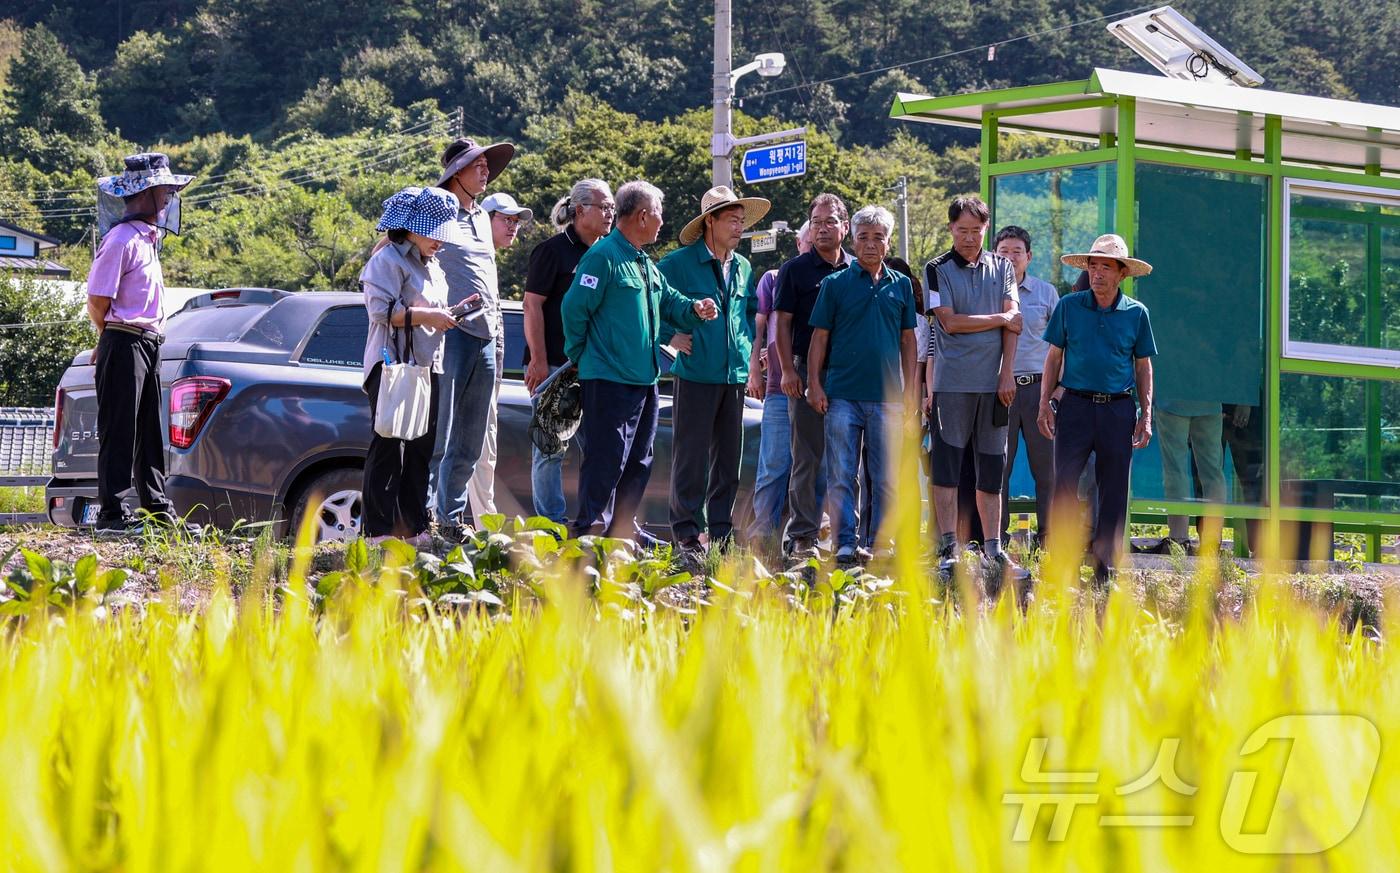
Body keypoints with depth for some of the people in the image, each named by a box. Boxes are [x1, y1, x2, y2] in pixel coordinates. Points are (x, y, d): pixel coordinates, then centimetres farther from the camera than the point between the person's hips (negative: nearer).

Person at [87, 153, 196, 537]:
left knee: (149, 433, 12)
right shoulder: (122, 240, -15)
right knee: (119, 431, -7)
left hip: (148, 344, 9)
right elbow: (97, 303, -16)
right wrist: (114, 338, -2)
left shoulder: (147, 237, 15)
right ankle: (111, 515, -5)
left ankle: (158, 511, 17)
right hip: (125, 343, -9)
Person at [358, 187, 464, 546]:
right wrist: (427, 316, -18)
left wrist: (447, 315, 12)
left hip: (427, 365, 9)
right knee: (388, 448, -9)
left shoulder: (433, 267, 22)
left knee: (421, 449, 8)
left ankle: (415, 528, 12)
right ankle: (378, 530, -10)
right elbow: (381, 309, -18)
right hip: (392, 365, -9)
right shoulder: (389, 260, -6)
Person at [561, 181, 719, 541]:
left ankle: (623, 528, 22)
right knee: (606, 458, -9)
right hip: (610, 379, -10)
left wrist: (694, 309, -1)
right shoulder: (603, 256, -13)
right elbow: (574, 308, -16)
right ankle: (589, 529, -4)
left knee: (638, 460, 14)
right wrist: (581, 356, -6)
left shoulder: (645, 264, 17)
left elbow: (668, 301, 21)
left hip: (644, 379, 10)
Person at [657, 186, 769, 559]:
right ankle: (687, 535, 0)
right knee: (691, 456, -5)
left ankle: (722, 534, 16)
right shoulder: (678, 263, -6)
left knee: (729, 458, 8)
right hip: (696, 374, -6)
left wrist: (747, 343, 14)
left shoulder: (743, 268, 13)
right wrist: (672, 336, -9)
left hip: (735, 375, 6)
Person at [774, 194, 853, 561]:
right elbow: (783, 323, 0)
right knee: (808, 457, -2)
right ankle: (802, 537, -1)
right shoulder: (795, 270, 3)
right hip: (808, 372, -3)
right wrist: (788, 370, -9)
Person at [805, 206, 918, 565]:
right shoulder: (835, 283, 4)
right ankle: (846, 543, 0)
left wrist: (911, 388, 8)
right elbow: (820, 337, 4)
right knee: (842, 475, -3)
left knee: (886, 477, 3)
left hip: (888, 396, 2)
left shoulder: (901, 285, 11)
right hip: (842, 395, -2)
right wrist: (814, 384, -3)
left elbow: (908, 339, 14)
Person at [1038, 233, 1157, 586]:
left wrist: (1146, 414, 5)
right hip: (1075, 405, -1)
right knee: (1065, 485, -8)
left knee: (1114, 494, 3)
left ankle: (1103, 571, 10)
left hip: (1118, 410, 1)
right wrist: (1045, 403, 1)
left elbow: (1143, 367, 11)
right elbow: (1054, 357, 9)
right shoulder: (1069, 306, 5)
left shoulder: (1136, 313, 6)